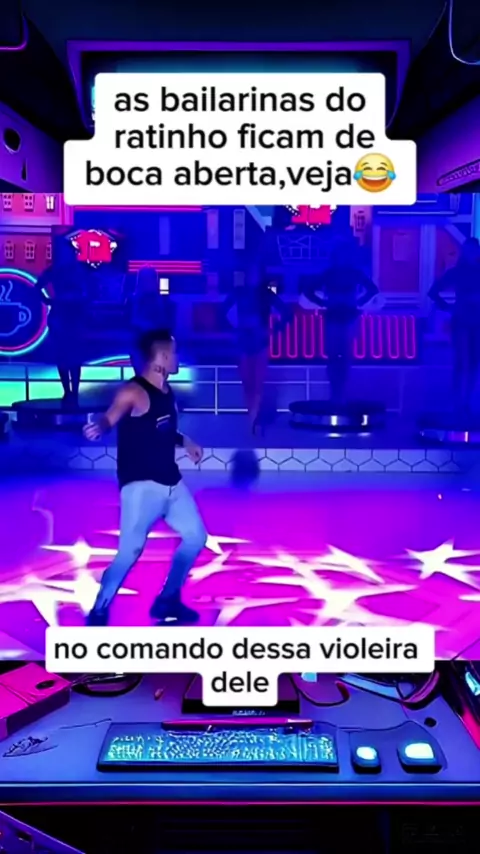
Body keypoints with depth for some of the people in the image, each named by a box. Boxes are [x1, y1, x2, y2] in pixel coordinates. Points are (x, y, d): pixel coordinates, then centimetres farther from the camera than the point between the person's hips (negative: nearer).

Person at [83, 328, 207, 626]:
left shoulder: (166, 391, 9)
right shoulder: (134, 392, -16)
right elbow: (110, 418, -34)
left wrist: (185, 442, 12)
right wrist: (100, 428, -55)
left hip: (171, 482, 9)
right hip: (141, 486, -9)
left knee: (196, 536, 14)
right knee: (130, 551, -11)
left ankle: (168, 600, 29)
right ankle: (99, 612, 10)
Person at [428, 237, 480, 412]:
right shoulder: (456, 272, 1)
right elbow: (433, 291, 0)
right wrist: (447, 307, -2)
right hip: (462, 322, -3)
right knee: (462, 362, -6)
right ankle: (458, 403, -1)